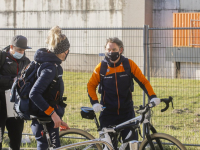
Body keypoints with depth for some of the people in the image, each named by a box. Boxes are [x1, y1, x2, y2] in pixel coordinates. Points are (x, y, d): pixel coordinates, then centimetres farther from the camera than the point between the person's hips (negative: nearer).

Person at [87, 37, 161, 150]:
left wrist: (152, 97, -15)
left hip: (127, 112, 0)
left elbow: (143, 81, 0)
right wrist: (95, 102, -7)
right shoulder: (101, 67, -1)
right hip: (108, 114, 0)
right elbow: (91, 85, 8)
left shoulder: (129, 64, -3)